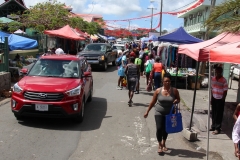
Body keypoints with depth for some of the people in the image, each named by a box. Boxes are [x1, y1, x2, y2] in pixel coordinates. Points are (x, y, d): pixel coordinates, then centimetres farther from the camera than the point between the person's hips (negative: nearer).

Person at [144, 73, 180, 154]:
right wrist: (147, 112, 1)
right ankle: (160, 145, 6)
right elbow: (153, 102, -1)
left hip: (169, 114, 2)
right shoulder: (158, 91, -9)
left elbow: (178, 99, 7)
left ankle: (164, 144, 38)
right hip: (159, 113, -1)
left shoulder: (174, 91, -7)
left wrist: (176, 101, -18)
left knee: (166, 129, 14)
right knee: (159, 128, -12)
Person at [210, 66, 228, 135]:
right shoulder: (213, 79, 3)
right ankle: (213, 126, 26)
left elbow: (225, 91, -12)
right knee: (213, 113, 13)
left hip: (220, 99, -5)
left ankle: (217, 128, 10)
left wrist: (222, 100, -13)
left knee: (219, 114, 2)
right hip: (214, 98, 5)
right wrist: (211, 98, 9)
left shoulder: (224, 80, -14)